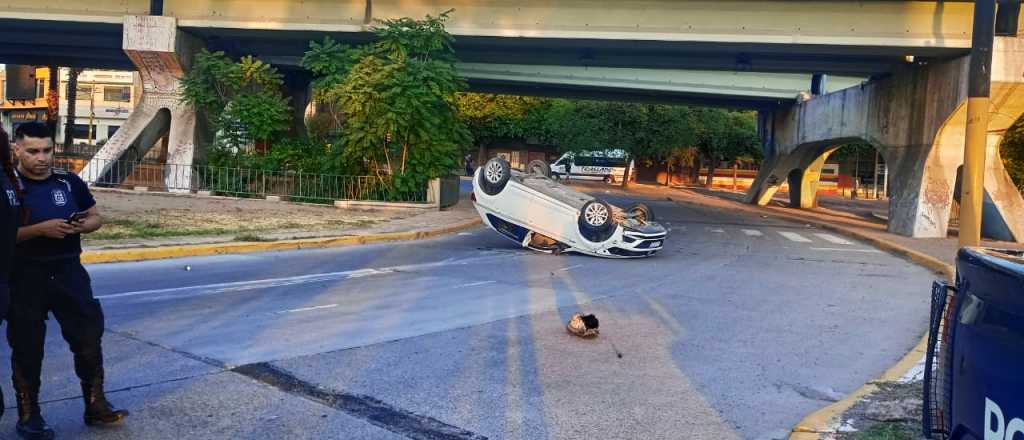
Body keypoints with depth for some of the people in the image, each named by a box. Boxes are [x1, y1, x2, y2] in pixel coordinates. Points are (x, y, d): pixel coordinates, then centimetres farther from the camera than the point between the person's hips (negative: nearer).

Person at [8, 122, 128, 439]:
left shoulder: (69, 182, 7)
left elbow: (95, 217, 15)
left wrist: (81, 225, -7)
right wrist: (41, 228, -24)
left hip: (68, 271, 4)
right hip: (25, 277, -3)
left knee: (89, 337, 4)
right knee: (27, 348, 7)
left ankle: (95, 405, 17)